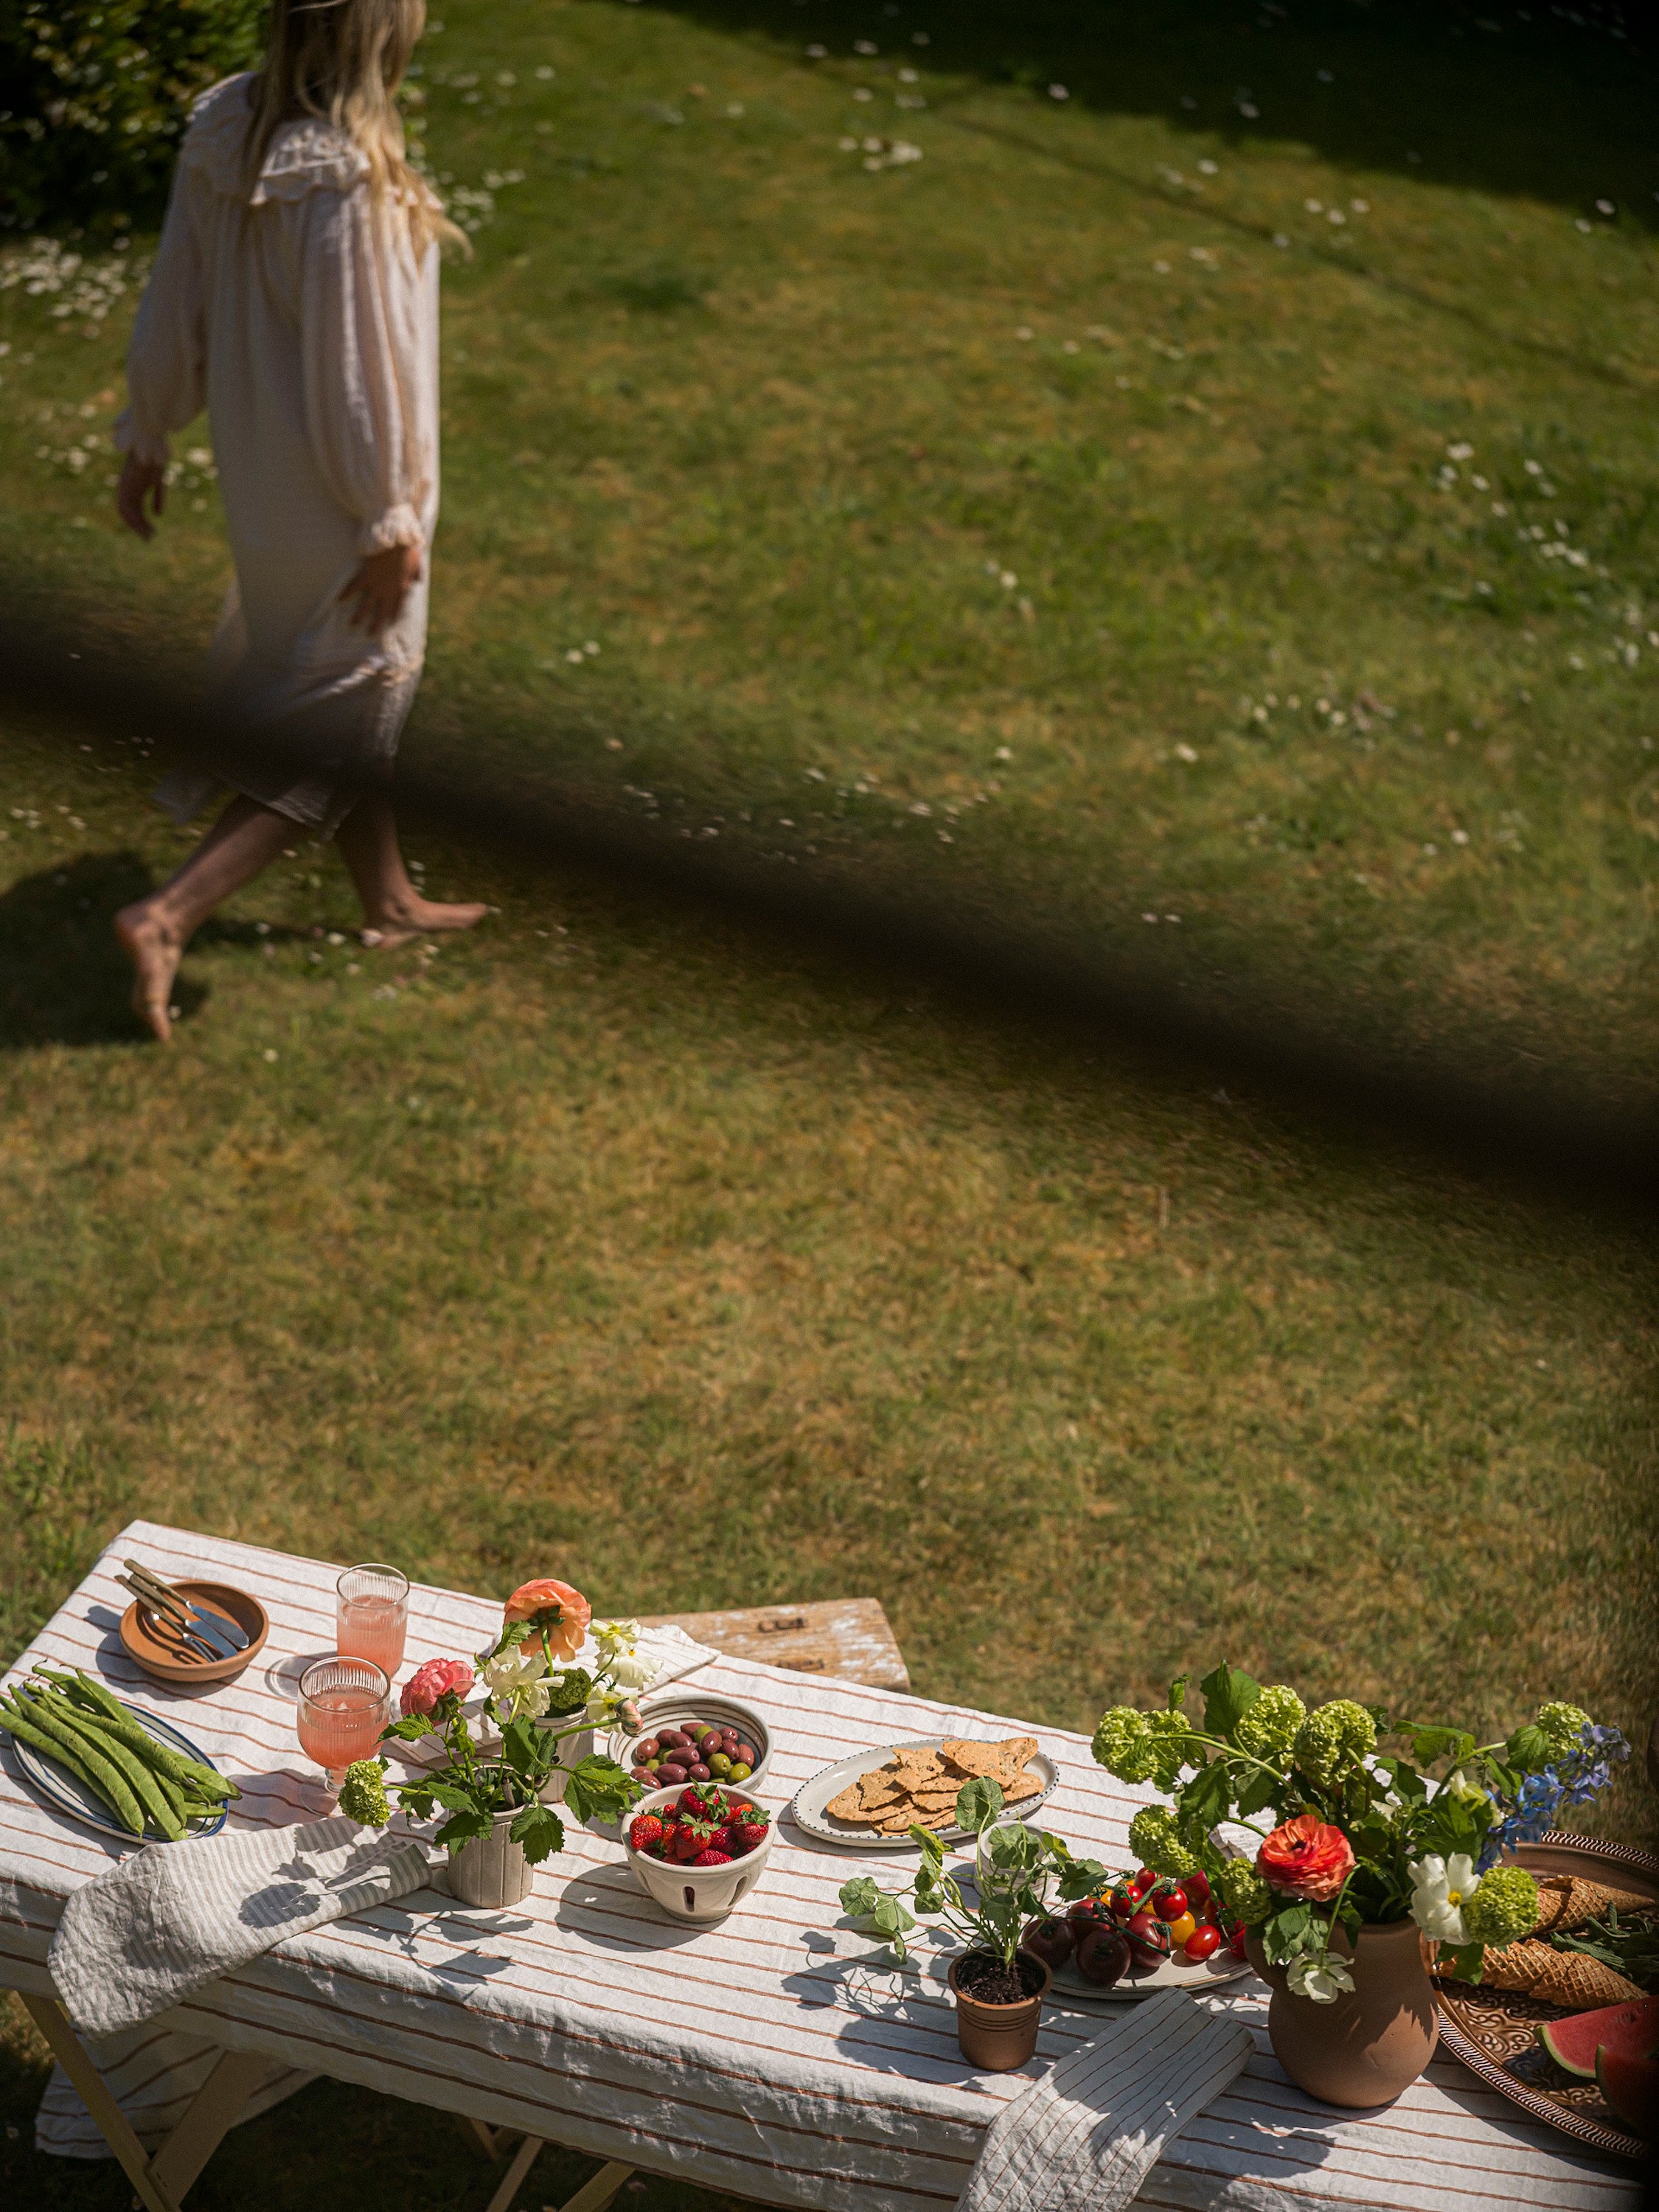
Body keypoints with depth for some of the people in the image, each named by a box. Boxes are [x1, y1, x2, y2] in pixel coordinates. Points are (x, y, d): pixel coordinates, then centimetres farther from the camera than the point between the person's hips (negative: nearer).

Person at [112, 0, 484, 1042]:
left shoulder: (224, 127, -4)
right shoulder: (349, 178, -28)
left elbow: (172, 305, 3)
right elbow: (356, 363, -23)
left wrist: (147, 437, 14)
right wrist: (390, 518, -13)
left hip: (259, 467, 8)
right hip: (337, 489, -8)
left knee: (345, 692, 24)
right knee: (336, 732, 6)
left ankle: (390, 899, 41)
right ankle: (170, 915, -1)